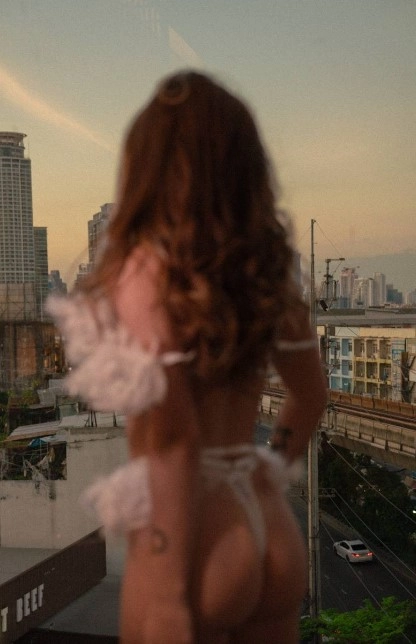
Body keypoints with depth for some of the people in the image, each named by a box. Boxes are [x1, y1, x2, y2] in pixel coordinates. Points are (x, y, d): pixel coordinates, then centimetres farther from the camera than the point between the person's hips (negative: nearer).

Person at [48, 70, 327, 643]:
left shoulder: (149, 267, -12)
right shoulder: (266, 266, 6)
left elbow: (172, 437, -18)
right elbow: (312, 393, 18)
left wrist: (169, 593, -15)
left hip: (198, 532, -6)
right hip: (272, 529, 6)